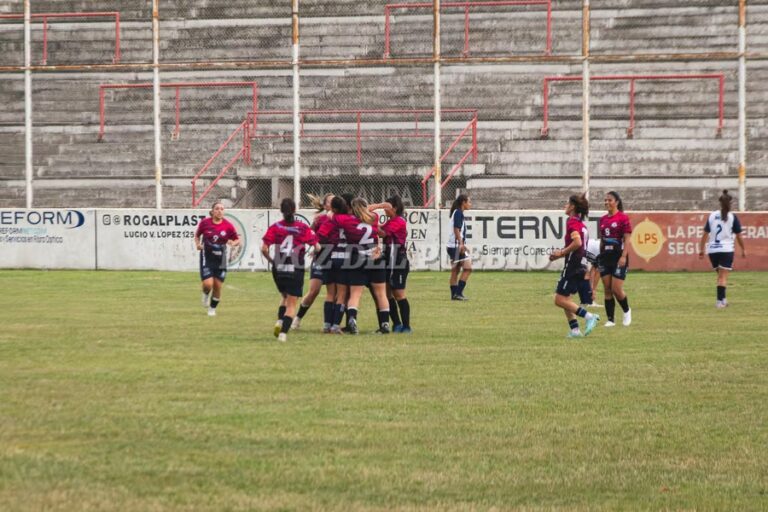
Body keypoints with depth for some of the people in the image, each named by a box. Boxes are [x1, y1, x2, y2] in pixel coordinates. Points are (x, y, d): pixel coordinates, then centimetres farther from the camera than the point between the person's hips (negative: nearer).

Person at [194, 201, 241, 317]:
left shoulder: (228, 225, -5)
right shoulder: (205, 222, -6)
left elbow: (237, 240, 3)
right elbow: (197, 235, 11)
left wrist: (233, 243, -20)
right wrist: (198, 244, -8)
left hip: (220, 259, 1)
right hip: (207, 258, -1)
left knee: (218, 286, 4)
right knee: (208, 284, -15)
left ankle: (213, 308, 26)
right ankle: (206, 294, 23)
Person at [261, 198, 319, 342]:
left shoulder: (275, 227, -3)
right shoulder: (303, 228, -6)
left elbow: (264, 249, -10)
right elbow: (317, 247, -7)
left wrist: (271, 260, 8)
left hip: (278, 269, 2)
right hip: (296, 270, -2)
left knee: (285, 296, 27)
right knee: (292, 303, 4)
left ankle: (279, 322, 6)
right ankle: (283, 333, -10)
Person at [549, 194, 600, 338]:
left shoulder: (572, 222, -12)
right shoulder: (581, 223, 17)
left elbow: (577, 242, -26)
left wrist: (561, 253, -15)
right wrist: (561, 253, 15)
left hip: (573, 265, -9)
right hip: (581, 265, 9)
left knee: (560, 300, -7)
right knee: (564, 299, 14)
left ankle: (589, 316, -15)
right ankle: (575, 329, 7)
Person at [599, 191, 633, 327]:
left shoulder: (623, 218, -7)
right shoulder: (603, 219, 12)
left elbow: (627, 239, -11)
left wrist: (624, 256, -19)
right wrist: (600, 256, 16)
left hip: (618, 256, -6)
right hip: (606, 257, 6)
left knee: (616, 290, -9)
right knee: (607, 290, 3)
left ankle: (627, 311, 17)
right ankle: (610, 319, 7)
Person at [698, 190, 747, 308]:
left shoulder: (712, 216, 7)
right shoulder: (732, 217, -3)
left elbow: (705, 234, 6)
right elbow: (738, 236, 0)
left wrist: (701, 249, 11)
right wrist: (743, 250, 11)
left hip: (712, 250, 4)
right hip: (726, 249, -4)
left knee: (720, 275, 19)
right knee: (723, 277, -5)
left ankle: (722, 298, 18)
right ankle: (720, 300, -13)